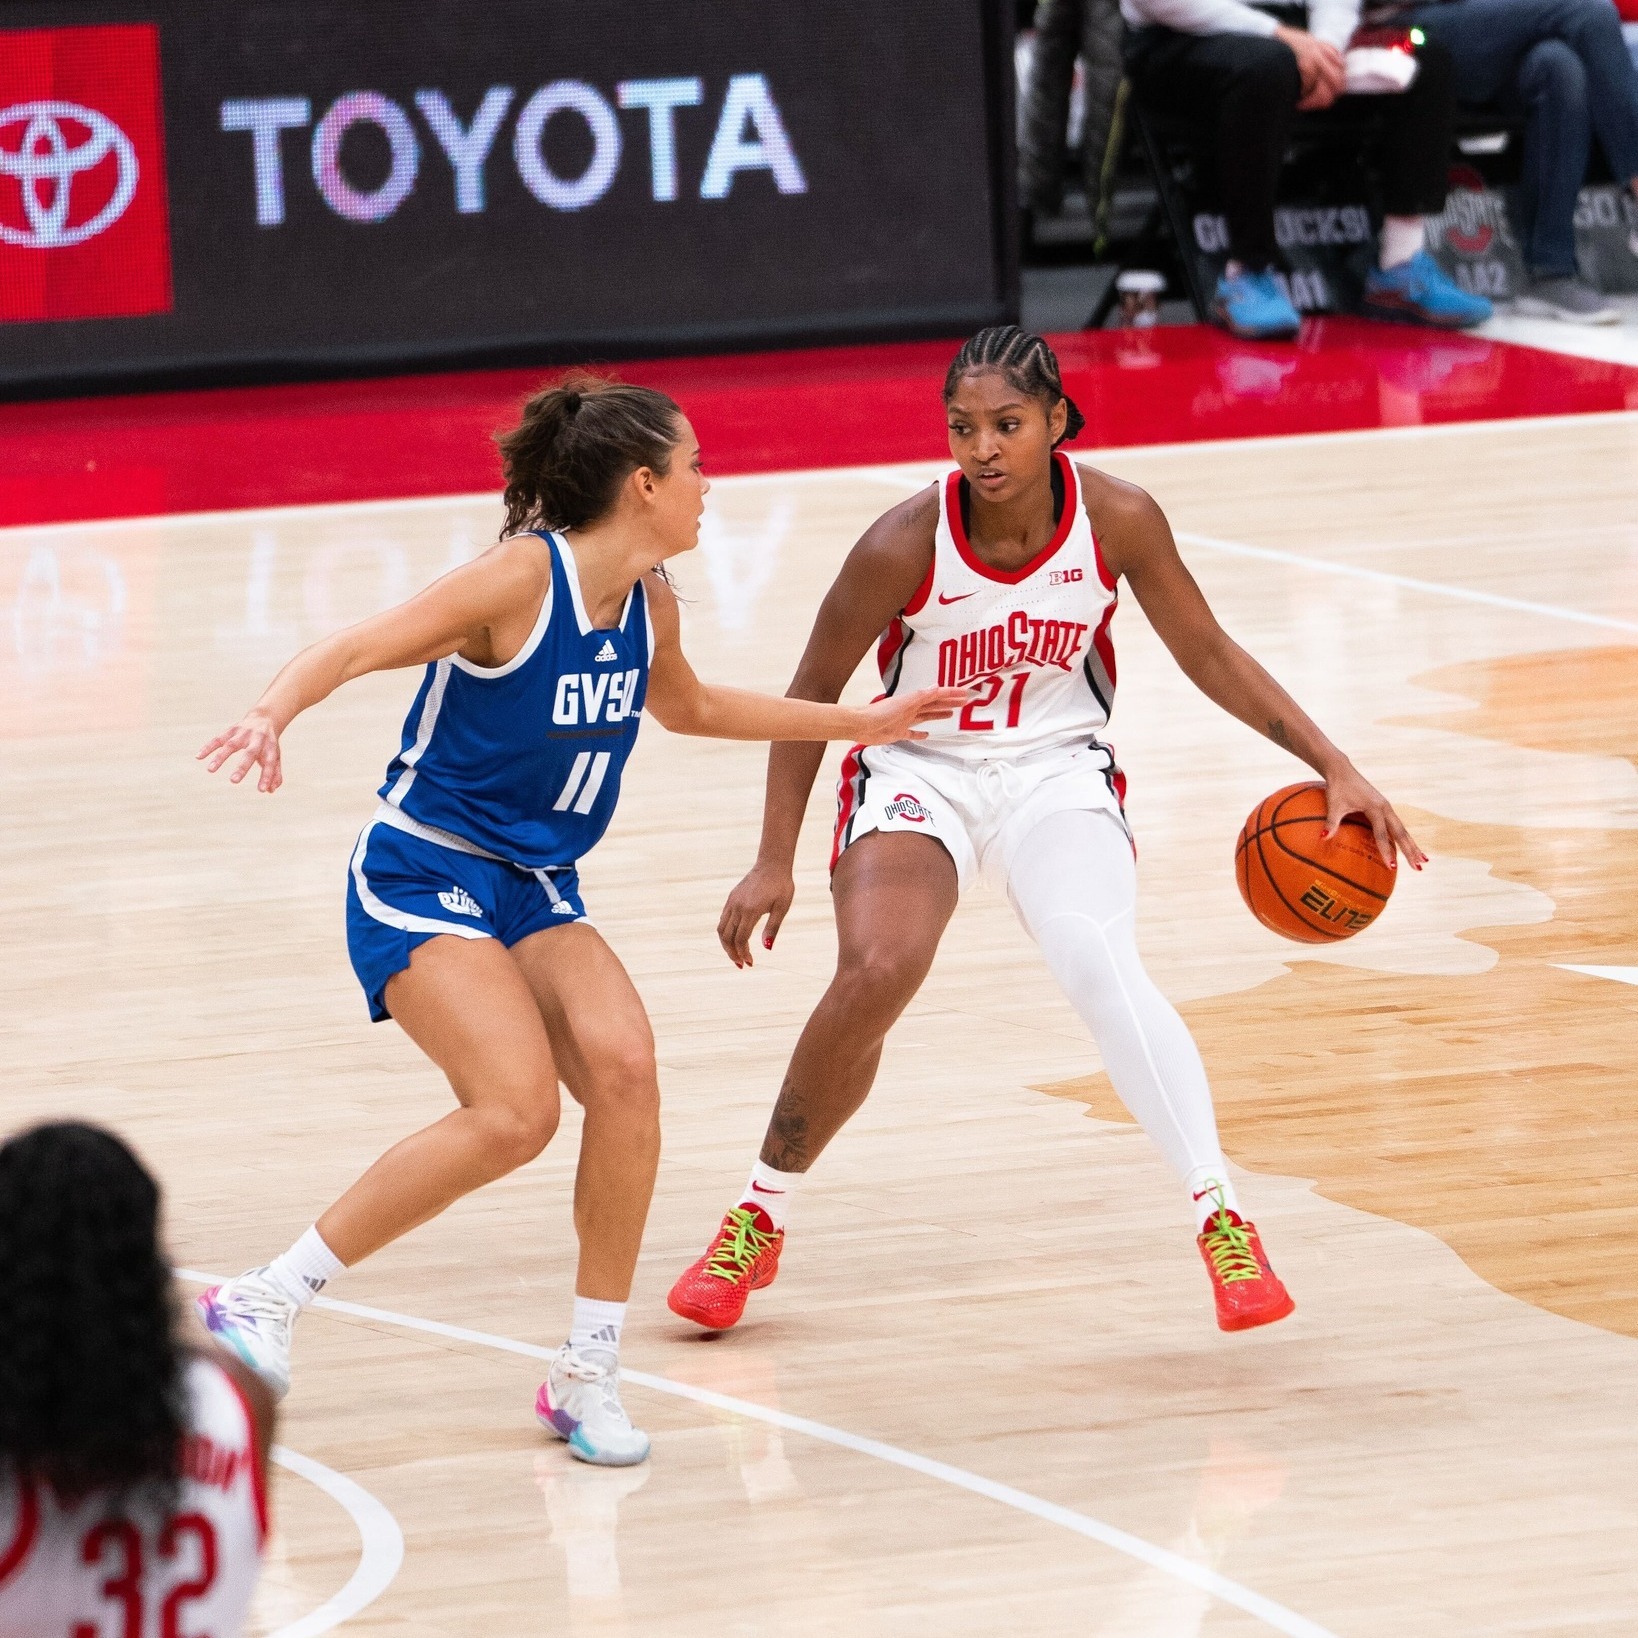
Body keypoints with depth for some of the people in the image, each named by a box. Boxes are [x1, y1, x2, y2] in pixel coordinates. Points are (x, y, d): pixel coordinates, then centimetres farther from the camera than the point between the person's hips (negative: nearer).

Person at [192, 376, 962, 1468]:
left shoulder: (649, 599, 6)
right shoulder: (524, 578, -17)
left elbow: (686, 705, 28)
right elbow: (355, 650, -23)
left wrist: (859, 722, 33)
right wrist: (273, 714, -43)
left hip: (535, 889, 7)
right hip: (420, 879, -7)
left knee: (624, 1066, -19)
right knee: (516, 1111, -25)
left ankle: (588, 1375, -7)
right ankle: (264, 1300, -13)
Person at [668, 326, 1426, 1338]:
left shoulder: (1118, 520, -16)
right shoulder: (907, 544, -21)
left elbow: (1210, 656, -2)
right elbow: (813, 692, -8)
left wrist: (1336, 768, -7)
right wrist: (775, 863, -9)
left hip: (1057, 771, 1)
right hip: (919, 772, -1)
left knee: (1106, 968, -27)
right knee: (877, 973, -26)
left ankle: (1223, 1218, -20)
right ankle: (759, 1223, -5)